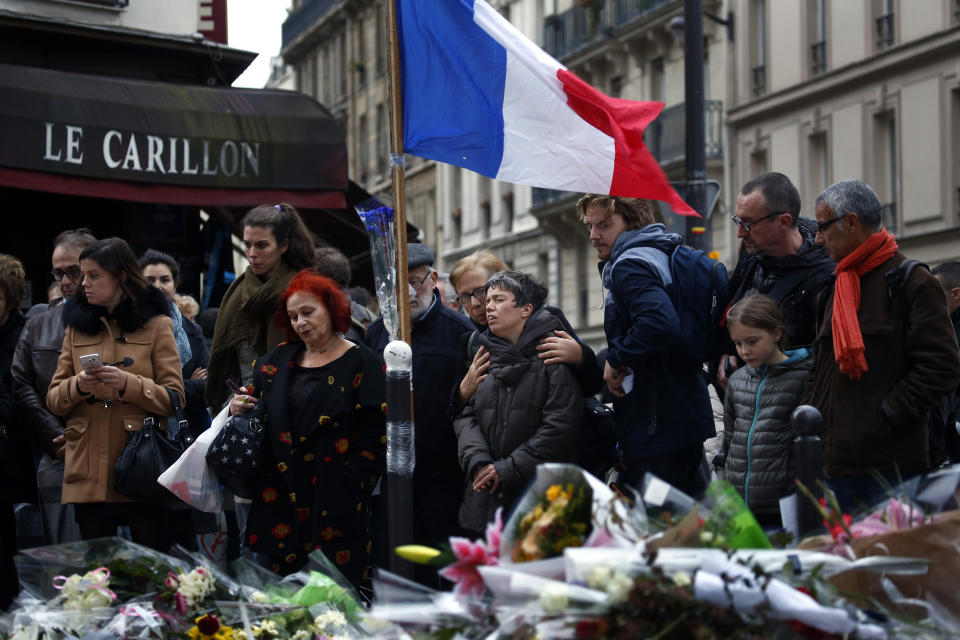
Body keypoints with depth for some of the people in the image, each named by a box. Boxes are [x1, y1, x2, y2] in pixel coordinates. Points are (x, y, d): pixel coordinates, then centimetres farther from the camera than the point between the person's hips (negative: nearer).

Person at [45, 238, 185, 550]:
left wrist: (128, 383, -18)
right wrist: (78, 386, -11)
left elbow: (174, 399, -3)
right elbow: (53, 399, 11)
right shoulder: (78, 326, 14)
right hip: (89, 473, 3)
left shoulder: (155, 324, 4)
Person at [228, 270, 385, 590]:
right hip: (278, 500, 4)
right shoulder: (276, 361, 15)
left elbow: (374, 438, -5)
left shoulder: (362, 363, 0)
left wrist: (348, 489, -12)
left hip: (335, 504, -4)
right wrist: (238, 410, 1)